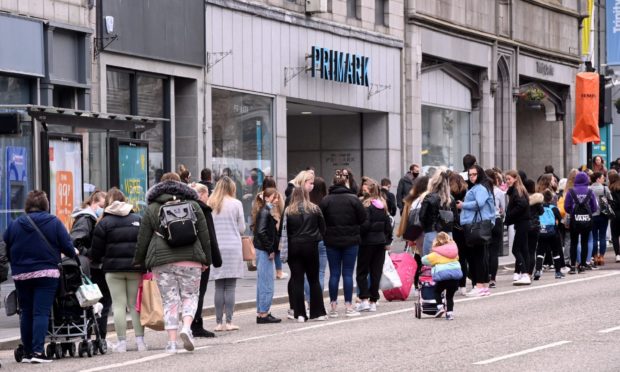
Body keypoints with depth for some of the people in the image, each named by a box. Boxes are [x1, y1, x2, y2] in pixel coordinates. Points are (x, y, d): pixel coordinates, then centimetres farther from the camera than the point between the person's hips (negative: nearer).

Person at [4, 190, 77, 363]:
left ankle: (27, 353, 13)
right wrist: (74, 254, 19)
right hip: (46, 274, -3)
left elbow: (6, 251, 5)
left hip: (21, 275, 3)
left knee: (26, 313, 11)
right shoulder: (54, 223, -3)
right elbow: (68, 247, -2)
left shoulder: (14, 225, 3)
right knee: (41, 312, -5)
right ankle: (38, 350, -15)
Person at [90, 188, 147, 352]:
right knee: (135, 304, 7)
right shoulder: (137, 219, 7)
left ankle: (122, 342, -2)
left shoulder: (104, 223, -1)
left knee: (119, 305, 1)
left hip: (113, 268, -2)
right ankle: (140, 340, 3)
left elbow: (96, 251, -1)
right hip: (135, 268, 2)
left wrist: (100, 261, 18)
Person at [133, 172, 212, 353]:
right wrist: (206, 260, 15)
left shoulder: (152, 209, 9)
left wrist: (139, 262, 19)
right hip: (189, 258, 0)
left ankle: (172, 341, 0)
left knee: (169, 300, 4)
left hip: (162, 260, 0)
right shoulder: (192, 205, 10)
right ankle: (186, 328, -16)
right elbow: (204, 235, 9)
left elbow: (143, 239, 9)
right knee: (190, 296, 9)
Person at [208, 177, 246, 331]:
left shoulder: (210, 204, 4)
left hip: (216, 248, 2)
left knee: (219, 287, 6)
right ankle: (229, 322, -2)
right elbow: (242, 228, 2)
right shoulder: (236, 204, -2)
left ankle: (219, 322, 6)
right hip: (233, 247, -2)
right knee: (230, 287, 0)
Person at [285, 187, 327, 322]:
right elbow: (322, 227, 4)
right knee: (314, 280, 9)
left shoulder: (288, 211, -3)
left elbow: (285, 230, -3)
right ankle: (317, 312, 8)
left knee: (297, 280, 2)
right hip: (311, 246, 1)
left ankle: (299, 314, -1)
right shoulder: (314, 209, 0)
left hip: (293, 248, -1)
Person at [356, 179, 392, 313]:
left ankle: (364, 299, -5)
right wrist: (387, 241, 15)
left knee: (362, 272, 4)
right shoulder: (383, 205, 7)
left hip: (367, 241, -5)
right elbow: (388, 224, 10)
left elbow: (365, 224, -18)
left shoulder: (366, 205, -12)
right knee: (376, 272, 7)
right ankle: (373, 301, 7)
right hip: (381, 241, 5)